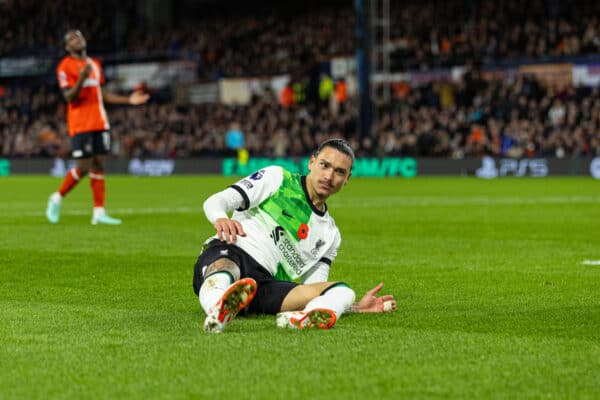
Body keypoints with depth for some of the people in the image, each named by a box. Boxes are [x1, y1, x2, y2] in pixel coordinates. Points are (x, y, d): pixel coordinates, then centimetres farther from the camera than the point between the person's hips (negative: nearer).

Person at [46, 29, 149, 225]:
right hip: (80, 124, -7)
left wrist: (129, 100, 18)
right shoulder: (66, 66, -6)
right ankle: (57, 198, 11)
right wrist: (81, 79, -31)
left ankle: (99, 212, 2)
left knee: (98, 165, 2)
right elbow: (69, 97, -14)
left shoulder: (94, 64, 17)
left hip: (99, 122, 7)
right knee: (83, 167, -10)